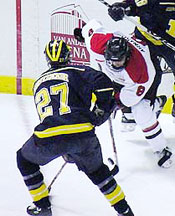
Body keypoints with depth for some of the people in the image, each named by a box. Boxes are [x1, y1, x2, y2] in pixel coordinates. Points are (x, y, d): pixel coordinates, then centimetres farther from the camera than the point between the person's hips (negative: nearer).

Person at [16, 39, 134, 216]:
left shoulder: (38, 83, 27)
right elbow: (102, 83, -5)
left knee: (25, 160, 31)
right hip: (82, 133, 0)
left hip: (47, 137, 1)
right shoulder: (76, 72, 14)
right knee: (96, 169, 27)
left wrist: (65, 151, 44)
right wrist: (100, 111, 12)